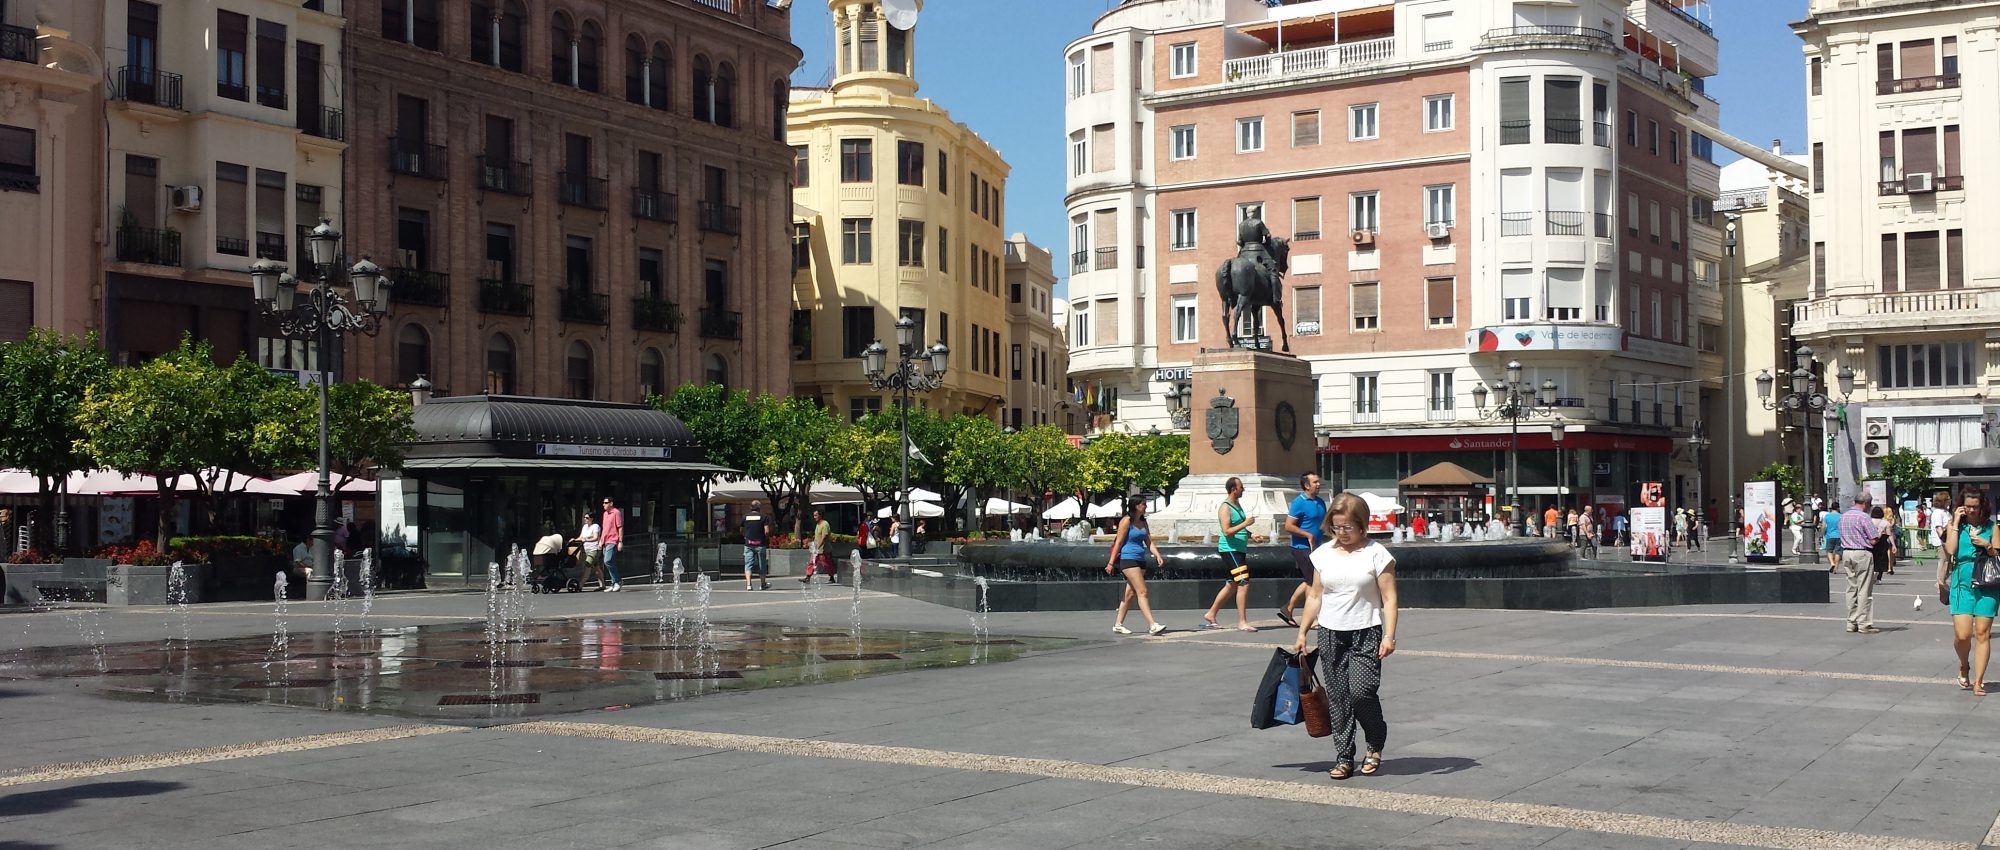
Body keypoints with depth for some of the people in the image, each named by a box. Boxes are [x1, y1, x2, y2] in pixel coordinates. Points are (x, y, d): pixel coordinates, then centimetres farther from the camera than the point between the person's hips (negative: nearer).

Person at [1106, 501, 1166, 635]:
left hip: (1140, 560, 8)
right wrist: (1111, 563, -9)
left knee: (1130, 594, 10)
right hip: (1128, 559, -8)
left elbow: (1149, 542, 14)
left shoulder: (1143, 523, 15)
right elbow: (1118, 542, -9)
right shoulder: (1126, 521, -8)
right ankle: (1152, 625, -19)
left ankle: (1118, 624, 19)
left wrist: (1157, 555, -4)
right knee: (1142, 592, -14)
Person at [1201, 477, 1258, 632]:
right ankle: (1242, 622, -11)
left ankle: (1210, 616, 23)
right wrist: (1245, 524, -24)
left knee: (1231, 586, 14)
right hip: (1229, 550, -10)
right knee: (1244, 583, -13)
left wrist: (1251, 534, 13)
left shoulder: (1237, 504, 17)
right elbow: (1227, 531, -23)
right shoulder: (1225, 508, -13)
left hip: (1239, 550, 10)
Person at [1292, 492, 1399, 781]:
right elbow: (1315, 596, 13)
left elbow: (1389, 597, -5)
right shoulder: (1323, 554, 8)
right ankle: (1343, 758, 10)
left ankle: (1375, 746, 11)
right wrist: (1302, 632, 10)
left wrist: (1389, 635, -14)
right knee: (1337, 698, 3)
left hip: (1366, 633, -4)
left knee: (1361, 691, -15)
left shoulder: (1376, 553, -4)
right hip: (1330, 634, 4)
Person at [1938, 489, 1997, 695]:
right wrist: (1955, 524, -8)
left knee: (1982, 634, -1)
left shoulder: (1991, 527, 6)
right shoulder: (1955, 526, 6)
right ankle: (1964, 666, 22)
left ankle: (1978, 682, 7)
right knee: (1962, 635, -9)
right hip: (1962, 584, 0)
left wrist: (1987, 545, -13)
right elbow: (1950, 551, -9)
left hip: (1987, 585, 0)